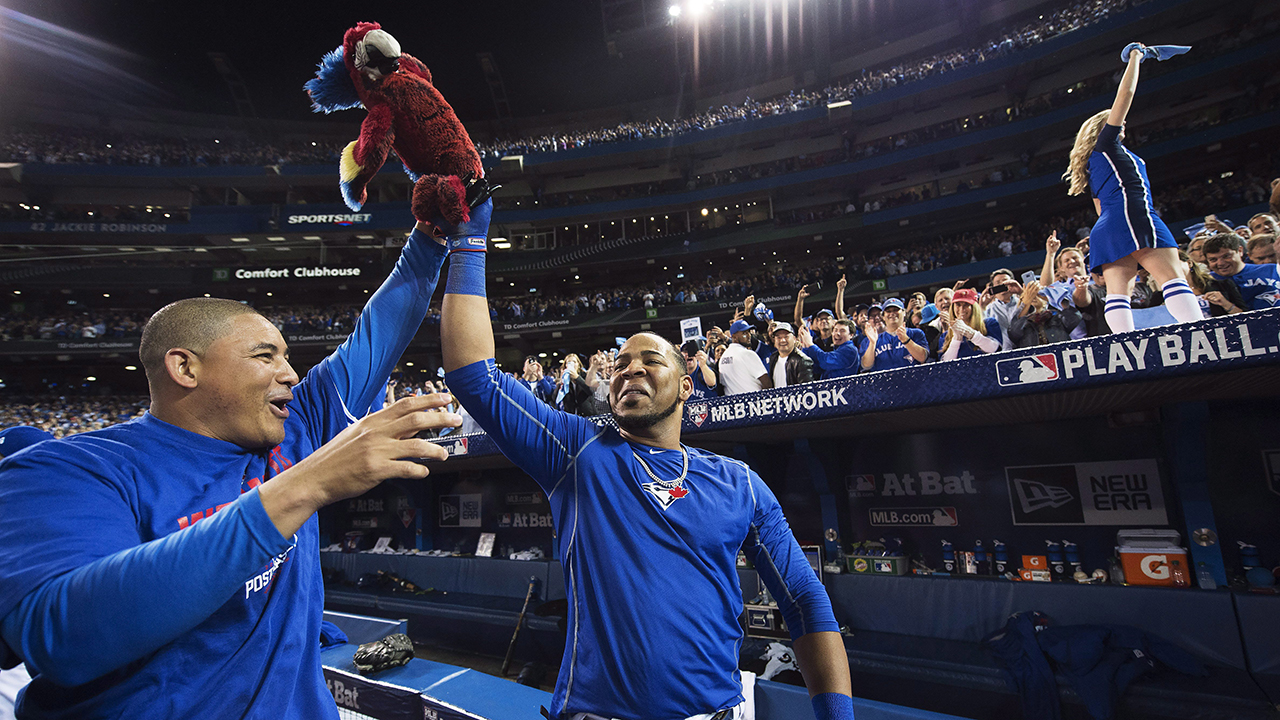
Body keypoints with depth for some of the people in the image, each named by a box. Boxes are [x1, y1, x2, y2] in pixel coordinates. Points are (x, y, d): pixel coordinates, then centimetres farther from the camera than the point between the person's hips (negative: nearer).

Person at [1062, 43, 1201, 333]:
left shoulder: (1092, 166, 32)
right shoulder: (1106, 143, 13)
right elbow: (1125, 93, 10)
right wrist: (1135, 57, 23)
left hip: (1105, 228, 8)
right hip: (1133, 216, -8)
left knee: (1116, 289, -10)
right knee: (1172, 277, -17)